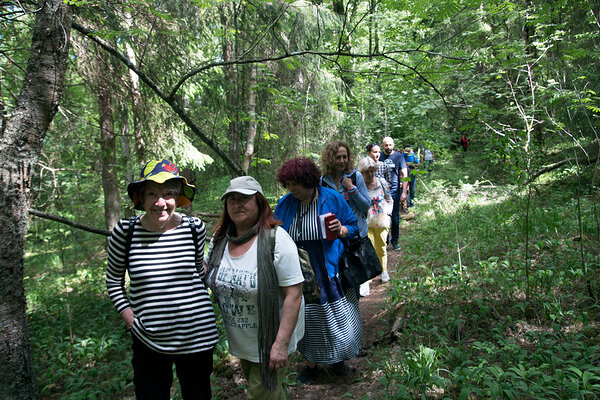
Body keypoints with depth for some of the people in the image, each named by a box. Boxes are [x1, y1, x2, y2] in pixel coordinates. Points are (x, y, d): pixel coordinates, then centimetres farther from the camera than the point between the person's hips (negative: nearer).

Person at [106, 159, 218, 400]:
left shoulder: (194, 228, -6)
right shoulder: (125, 232, -9)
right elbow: (113, 281, 5)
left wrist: (199, 311, 9)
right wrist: (131, 321, -3)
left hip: (197, 336, 1)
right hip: (148, 341, -1)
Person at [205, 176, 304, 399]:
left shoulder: (276, 239, -22)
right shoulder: (220, 240, -3)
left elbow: (293, 293, -24)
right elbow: (205, 271, 16)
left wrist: (281, 344, -25)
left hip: (269, 340, -6)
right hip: (239, 340, 7)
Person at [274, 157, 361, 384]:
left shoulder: (332, 199, -8)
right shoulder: (285, 204, -2)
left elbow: (353, 227, 1)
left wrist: (341, 230, -19)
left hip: (329, 274, -1)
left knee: (336, 318, 10)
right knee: (304, 319, 13)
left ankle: (337, 359, 39)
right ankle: (310, 365, 36)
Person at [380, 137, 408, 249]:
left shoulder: (398, 157, -1)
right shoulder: (380, 156, 4)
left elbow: (405, 175, -1)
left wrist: (404, 192, -8)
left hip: (394, 190, -1)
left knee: (395, 217, 5)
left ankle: (395, 240, 19)